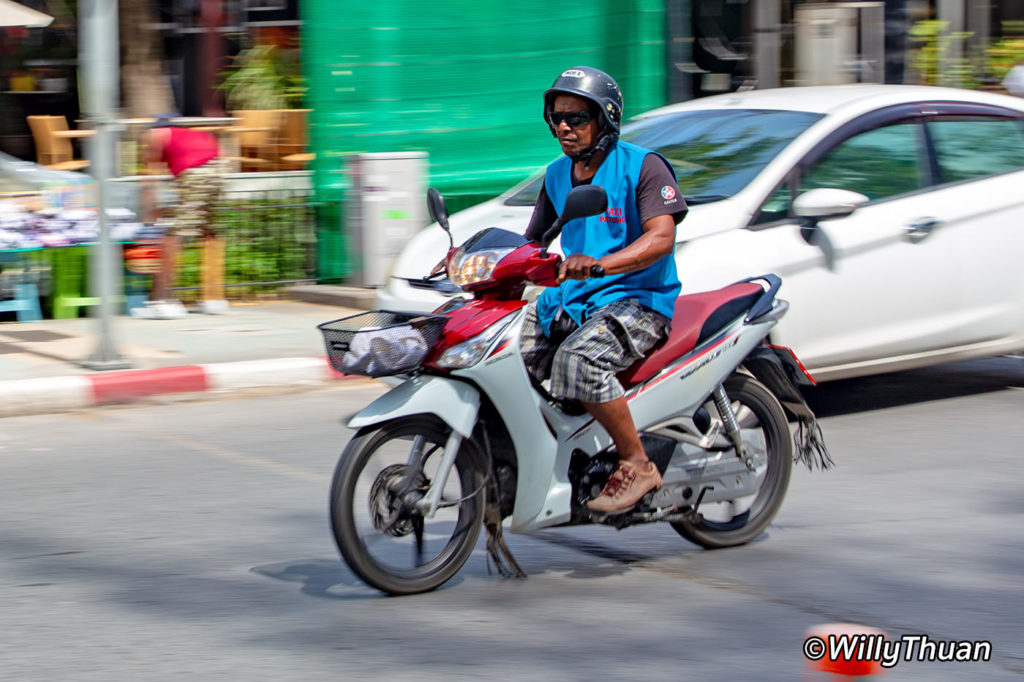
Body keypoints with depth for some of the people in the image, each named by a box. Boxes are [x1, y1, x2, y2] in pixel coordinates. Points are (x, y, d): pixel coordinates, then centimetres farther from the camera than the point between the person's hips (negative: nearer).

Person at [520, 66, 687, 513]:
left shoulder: (643, 166, -8)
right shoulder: (557, 175, 15)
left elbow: (662, 237, -22)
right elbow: (532, 241, 19)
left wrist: (600, 264, -39)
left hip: (638, 300, -8)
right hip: (570, 298, 8)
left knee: (579, 359, -35)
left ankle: (637, 465, -20)